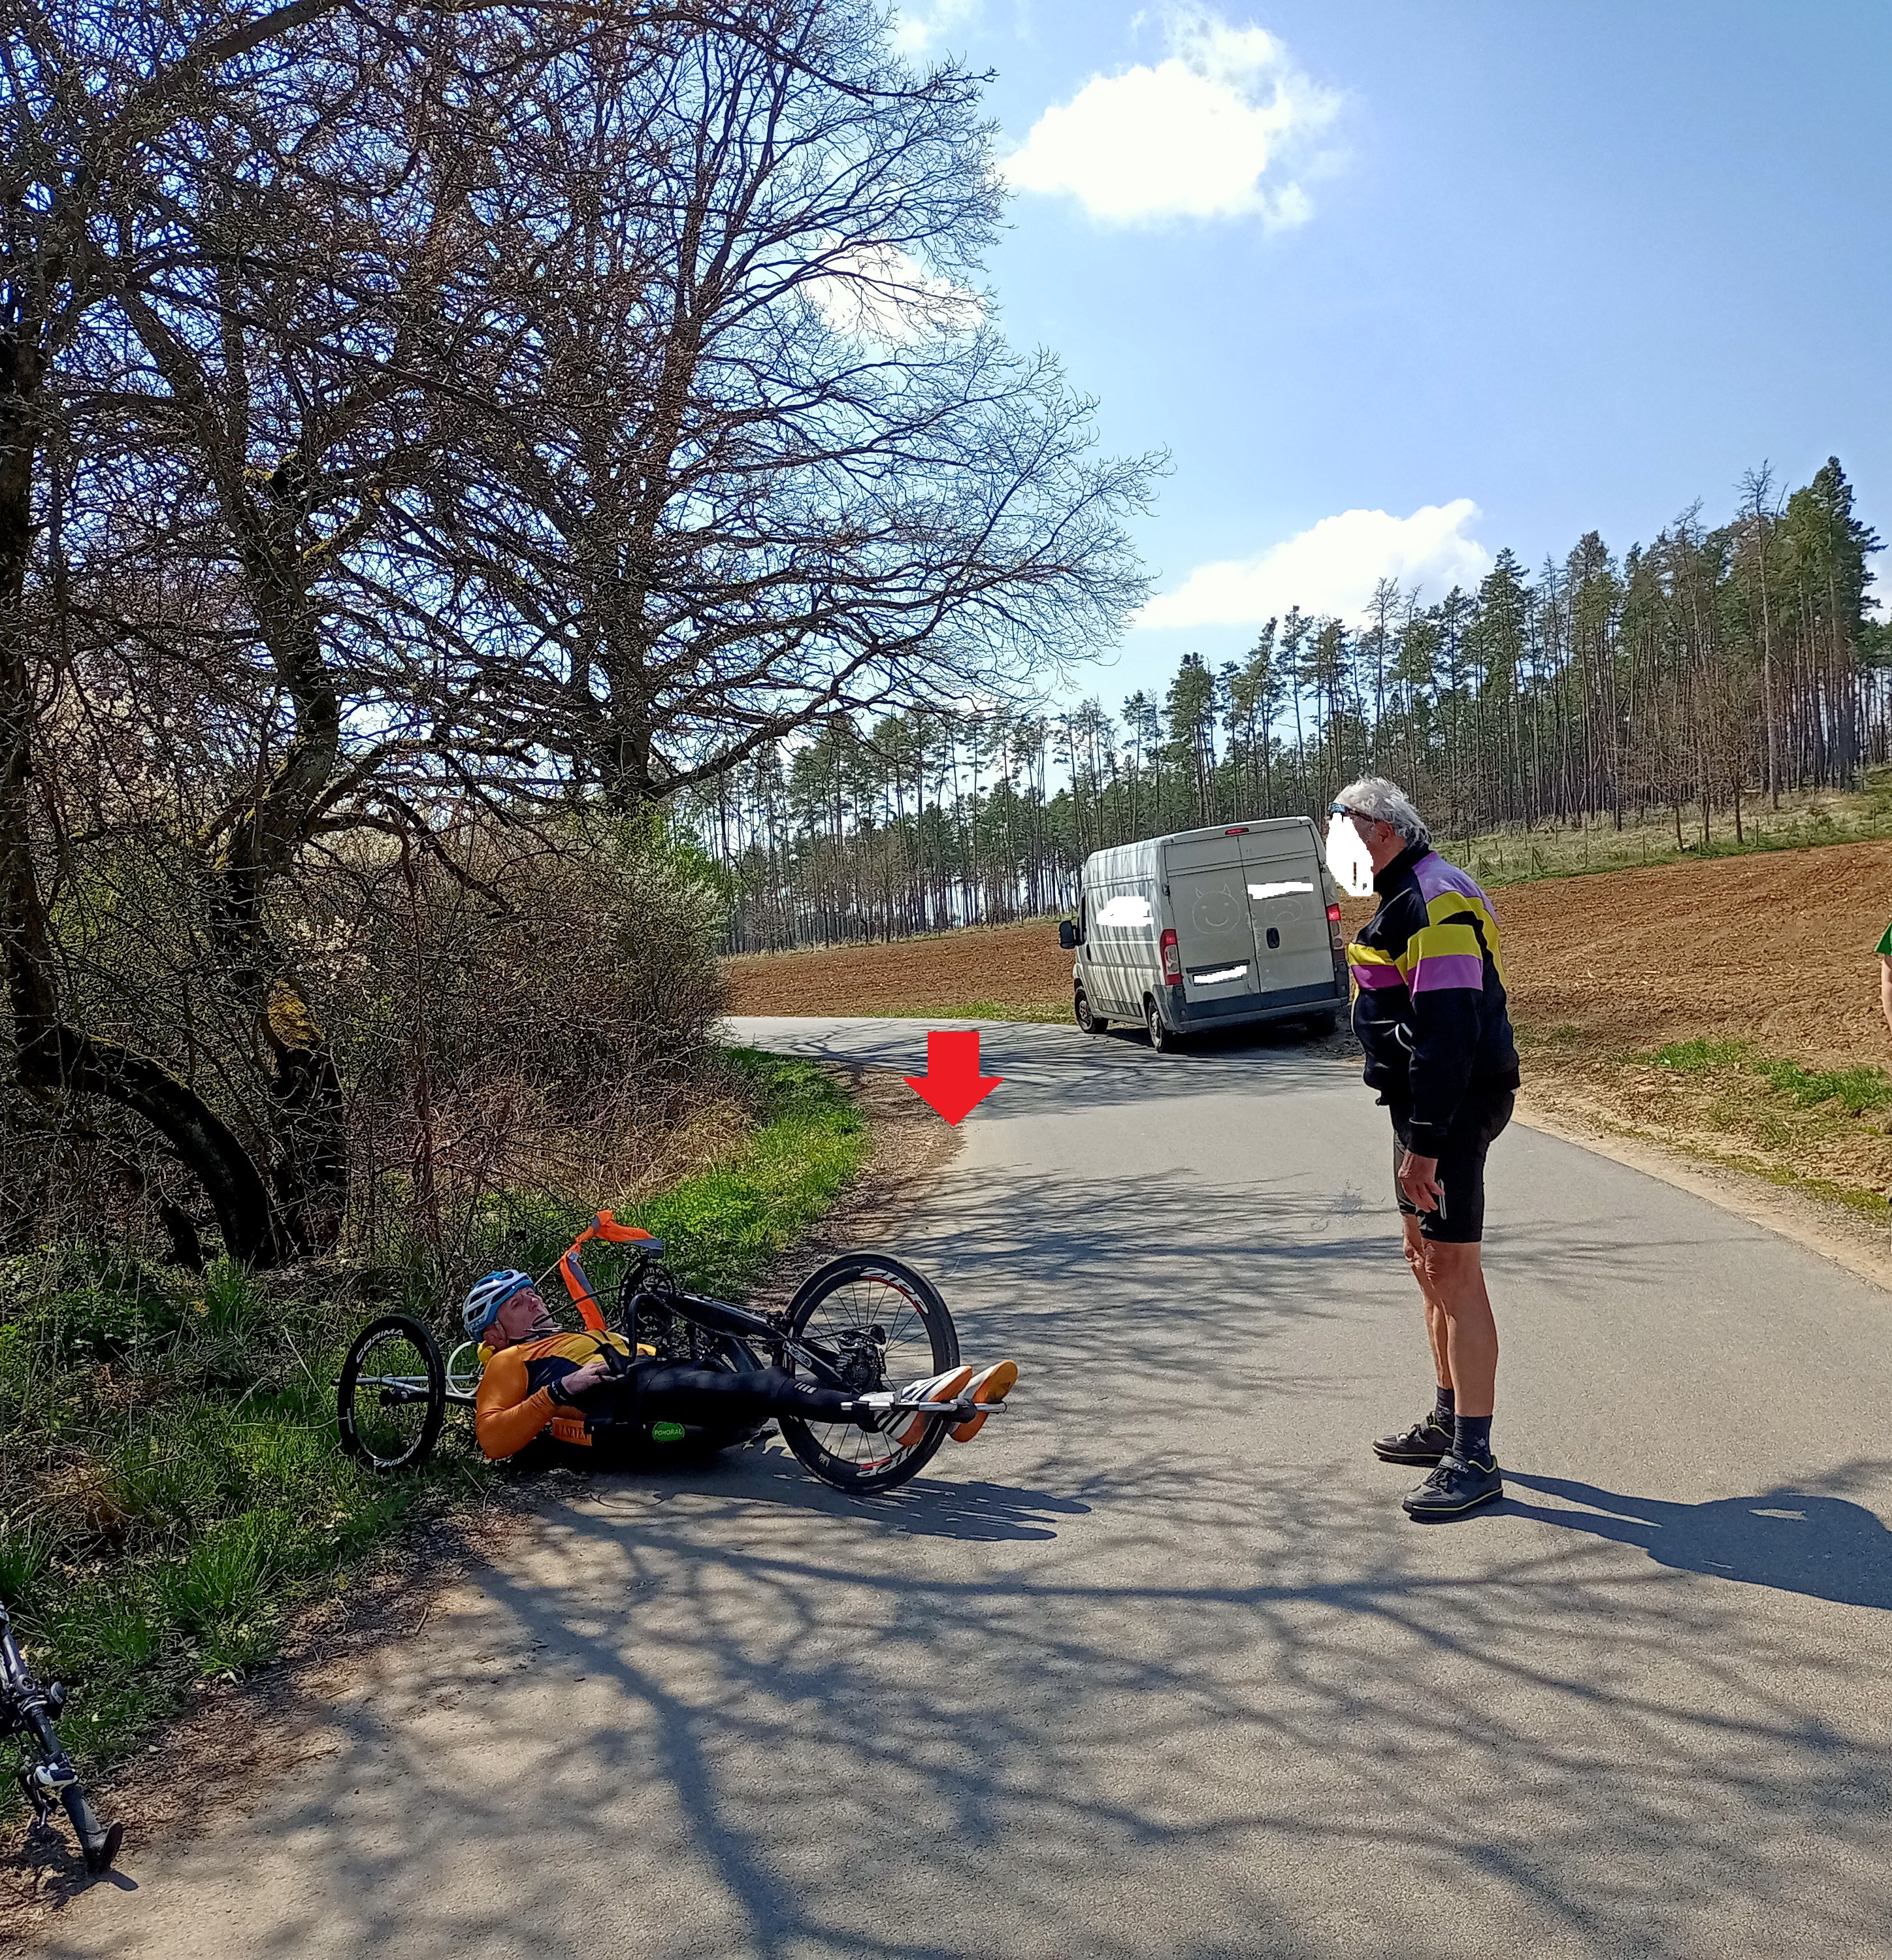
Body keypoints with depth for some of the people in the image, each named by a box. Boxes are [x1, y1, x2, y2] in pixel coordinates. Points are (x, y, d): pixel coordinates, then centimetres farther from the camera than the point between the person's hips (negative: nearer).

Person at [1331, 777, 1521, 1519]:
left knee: (1455, 1271, -7)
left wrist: (1425, 1143, -26)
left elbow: (1449, 1031, -25)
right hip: (1423, 1100, 11)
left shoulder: (1436, 902, -19)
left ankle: (1475, 1460, 0)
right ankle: (1447, 1421, 32)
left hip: (1452, 1104, -11)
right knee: (1425, 1257, 18)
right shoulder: (1405, 897, 16)